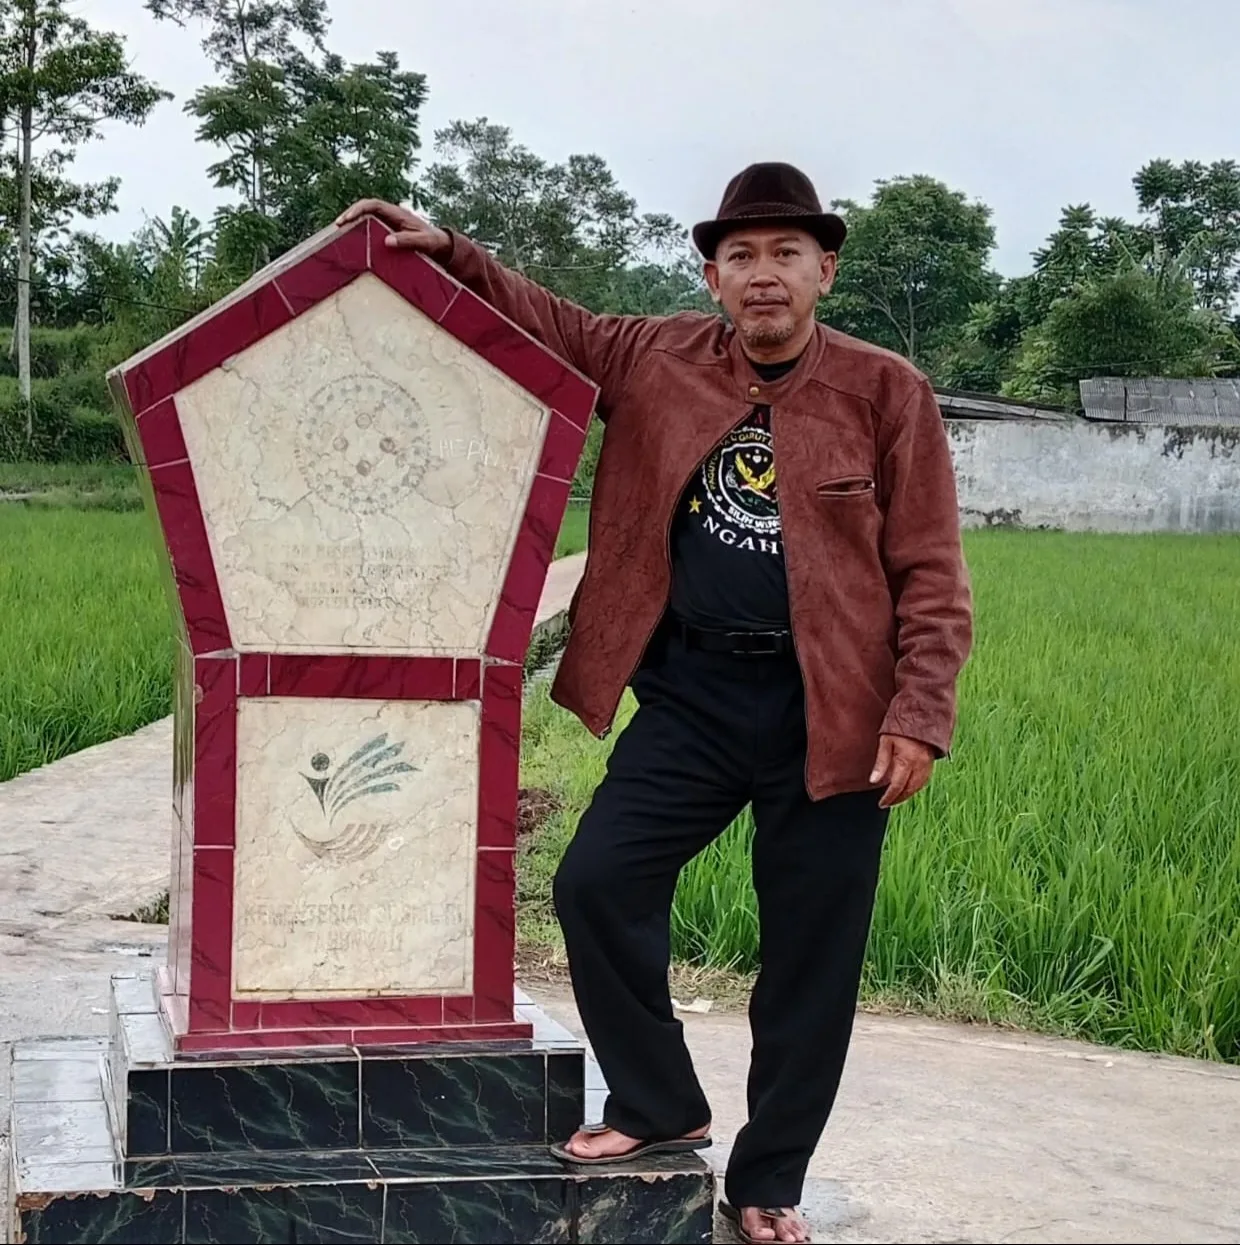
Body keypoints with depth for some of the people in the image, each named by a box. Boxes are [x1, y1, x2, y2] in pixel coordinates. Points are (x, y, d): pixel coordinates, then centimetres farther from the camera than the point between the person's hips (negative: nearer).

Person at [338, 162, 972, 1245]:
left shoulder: (886, 394, -3)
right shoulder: (655, 361, 5)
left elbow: (932, 576, -3)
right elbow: (544, 323, 20)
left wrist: (921, 714, -11)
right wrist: (450, 255, 6)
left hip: (829, 712, -2)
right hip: (691, 695, 3)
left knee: (809, 955, 6)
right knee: (596, 885, -7)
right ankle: (660, 1107, 17)